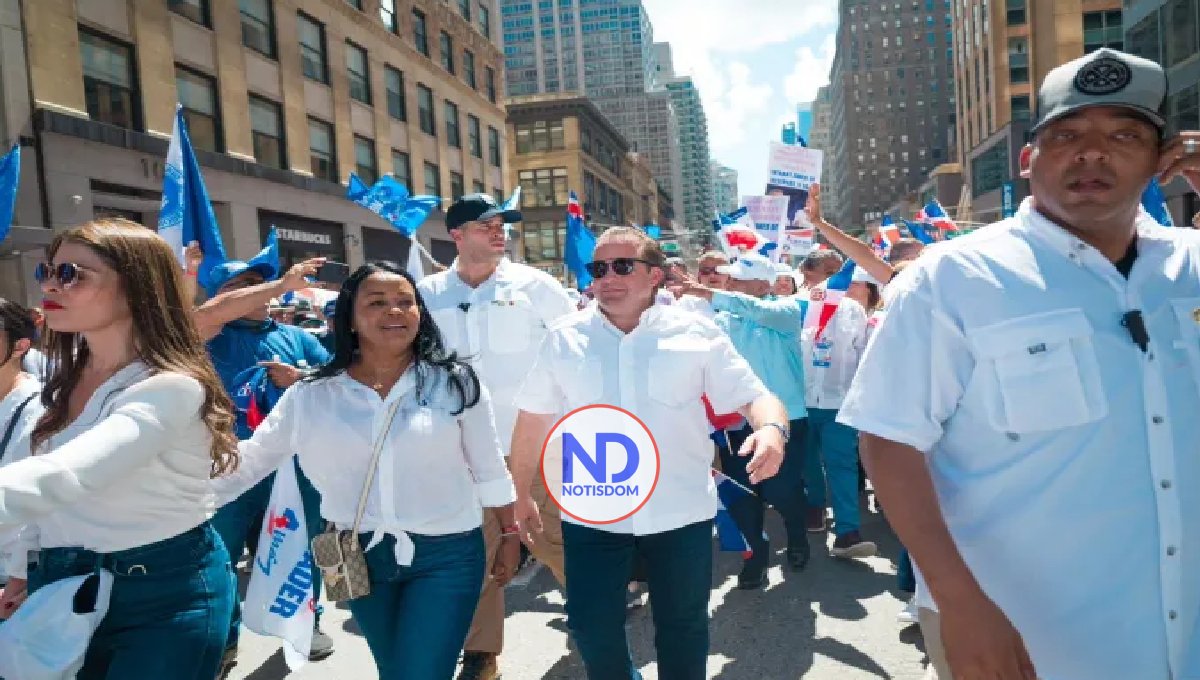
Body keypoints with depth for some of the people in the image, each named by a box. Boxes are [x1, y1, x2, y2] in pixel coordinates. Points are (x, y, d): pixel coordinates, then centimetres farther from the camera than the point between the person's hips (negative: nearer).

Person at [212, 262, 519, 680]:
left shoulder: (454, 382, -7)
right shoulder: (312, 396, -5)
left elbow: (489, 469, 0)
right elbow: (242, 464, -3)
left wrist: (509, 535, 5)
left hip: (446, 554, -2)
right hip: (362, 557, 3)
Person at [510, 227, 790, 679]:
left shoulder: (697, 333, -4)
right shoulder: (564, 338, 0)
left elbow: (754, 396, -5)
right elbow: (533, 419, 8)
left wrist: (772, 429, -28)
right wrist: (522, 494, 13)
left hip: (681, 513, 0)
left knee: (683, 626, 16)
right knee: (592, 629, 10)